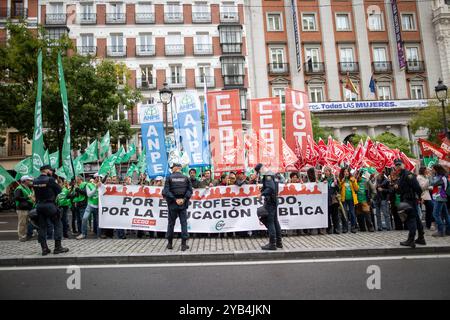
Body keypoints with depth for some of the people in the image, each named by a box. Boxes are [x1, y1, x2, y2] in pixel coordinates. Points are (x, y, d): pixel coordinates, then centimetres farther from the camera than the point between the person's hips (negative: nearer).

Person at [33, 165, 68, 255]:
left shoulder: (35, 181, 4)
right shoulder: (50, 179, -14)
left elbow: (36, 193, 10)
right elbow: (59, 190, -8)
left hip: (39, 205, 6)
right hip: (49, 205, -6)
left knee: (42, 226, 11)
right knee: (58, 225, 5)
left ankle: (44, 248, 14)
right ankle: (58, 247, 4)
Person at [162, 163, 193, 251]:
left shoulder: (169, 178, -3)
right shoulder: (186, 178, 2)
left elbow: (166, 191, -10)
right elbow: (190, 190, -6)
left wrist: (175, 199, -10)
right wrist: (184, 199, -9)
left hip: (172, 204, 0)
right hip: (183, 204, 1)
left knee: (171, 223, 11)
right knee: (184, 223, 4)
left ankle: (170, 243, 19)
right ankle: (184, 244, 2)